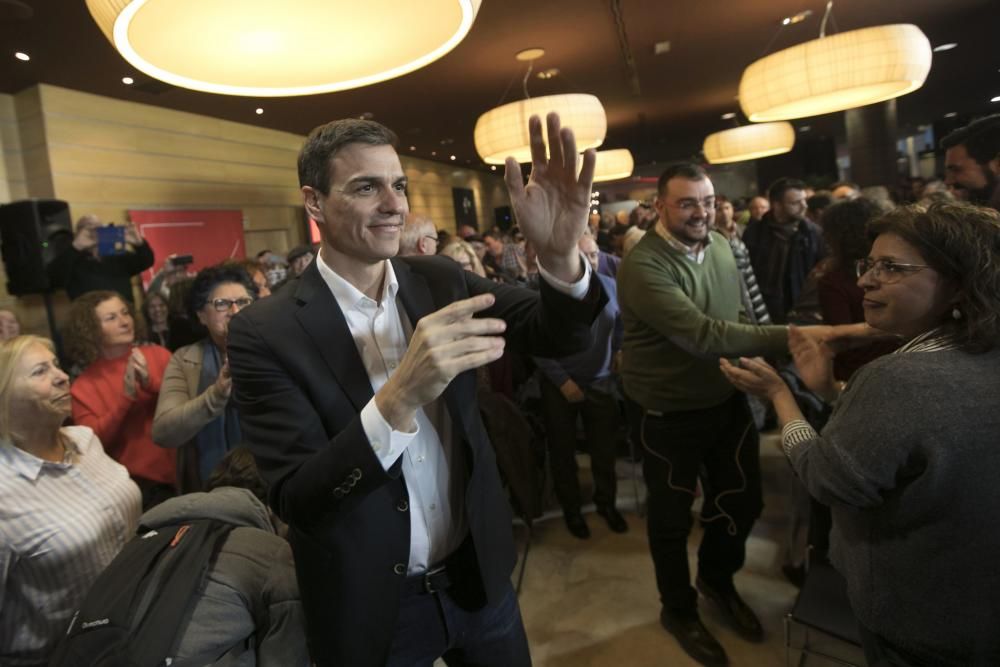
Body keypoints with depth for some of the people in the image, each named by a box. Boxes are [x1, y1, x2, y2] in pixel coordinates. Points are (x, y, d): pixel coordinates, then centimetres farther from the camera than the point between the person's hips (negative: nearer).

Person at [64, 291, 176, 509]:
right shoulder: (83, 387, 3)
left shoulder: (158, 354, 3)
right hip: (137, 483, -1)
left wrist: (151, 383, -16)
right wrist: (126, 397, -15)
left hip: (181, 469, 1)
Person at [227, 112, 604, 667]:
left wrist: (560, 255, -32)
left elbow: (559, 336, -10)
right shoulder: (265, 333, -17)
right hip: (369, 607, -3)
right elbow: (295, 502, -22)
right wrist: (399, 397, -38)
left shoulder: (440, 280, -6)